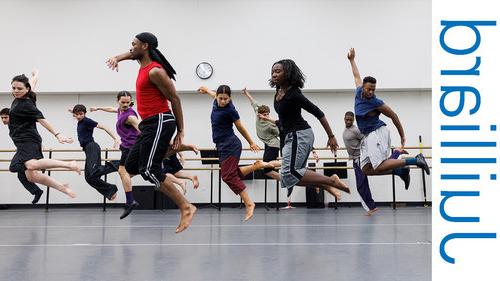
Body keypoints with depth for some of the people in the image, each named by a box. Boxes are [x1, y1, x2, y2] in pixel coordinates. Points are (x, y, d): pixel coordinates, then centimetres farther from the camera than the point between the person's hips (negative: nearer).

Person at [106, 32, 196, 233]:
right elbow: (133, 54, 38)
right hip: (149, 125, 10)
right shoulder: (145, 64, 15)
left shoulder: (155, 71, -13)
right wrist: (117, 58, 17)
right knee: (131, 168, 10)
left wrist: (180, 131, -11)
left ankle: (186, 207, -16)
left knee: (149, 171, -18)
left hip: (159, 122, -10)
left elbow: (174, 99, -13)